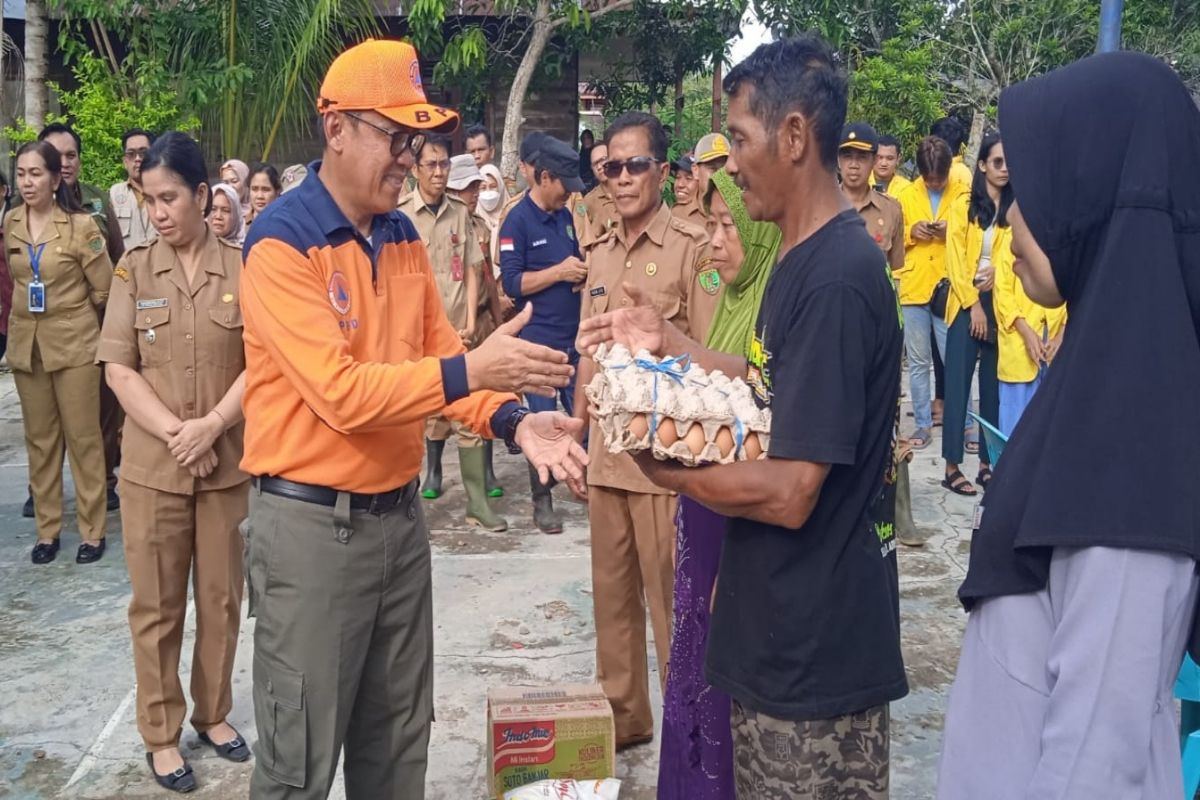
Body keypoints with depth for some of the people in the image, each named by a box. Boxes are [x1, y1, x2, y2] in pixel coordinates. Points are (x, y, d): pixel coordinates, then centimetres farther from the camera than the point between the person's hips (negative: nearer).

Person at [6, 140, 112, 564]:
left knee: (83, 437, 2)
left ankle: (92, 531, 12)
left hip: (74, 343, -4)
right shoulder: (10, 223, 3)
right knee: (39, 439, 11)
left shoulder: (81, 225, -12)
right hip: (26, 344, 5)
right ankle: (47, 529, 20)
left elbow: (105, 290, -5)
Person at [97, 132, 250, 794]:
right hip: (152, 464, 0)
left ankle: (213, 712, 30)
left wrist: (210, 427, -16)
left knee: (221, 596, 11)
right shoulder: (134, 268, 0)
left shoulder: (242, 268, -2)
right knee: (156, 603, 8)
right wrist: (174, 433, -14)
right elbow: (118, 369, -3)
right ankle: (160, 733, 22)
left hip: (227, 461, 0)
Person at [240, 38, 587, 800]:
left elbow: (440, 356, 6)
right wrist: (471, 370, -32)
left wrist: (512, 420, -12)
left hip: (400, 513, 7)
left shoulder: (404, 239, 8)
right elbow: (338, 392, -25)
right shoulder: (281, 243, -16)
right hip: (311, 523, -7)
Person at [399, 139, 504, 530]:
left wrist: (470, 323, 1)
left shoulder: (460, 212, 8)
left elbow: (471, 270, 10)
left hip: (456, 332, 4)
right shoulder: (399, 215, -5)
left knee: (468, 416, 3)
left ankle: (477, 503, 9)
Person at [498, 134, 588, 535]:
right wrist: (559, 272, -17)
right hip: (539, 339, -6)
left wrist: (582, 275, 1)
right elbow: (512, 283, -15)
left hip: (574, 336, 6)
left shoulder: (565, 217, 12)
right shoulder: (517, 221, -8)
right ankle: (542, 501, 14)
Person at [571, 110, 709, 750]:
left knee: (670, 599, 1)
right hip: (605, 451, 6)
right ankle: (621, 716, 31)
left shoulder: (691, 247, -8)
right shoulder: (597, 253, 12)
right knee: (611, 590, 15)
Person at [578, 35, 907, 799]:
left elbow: (789, 492, -26)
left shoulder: (835, 279, -25)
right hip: (792, 621, 9)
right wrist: (667, 340, 8)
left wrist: (663, 467, -12)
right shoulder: (807, 259, 6)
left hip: (816, 639, -9)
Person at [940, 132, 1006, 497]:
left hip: (1000, 305, 2)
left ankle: (988, 463, 12)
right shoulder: (963, 206, 1)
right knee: (958, 383, -3)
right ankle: (952, 466, 0)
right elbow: (955, 261, -3)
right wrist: (973, 304, -8)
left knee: (993, 386, 5)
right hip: (966, 303, -2)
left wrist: (999, 272, -16)